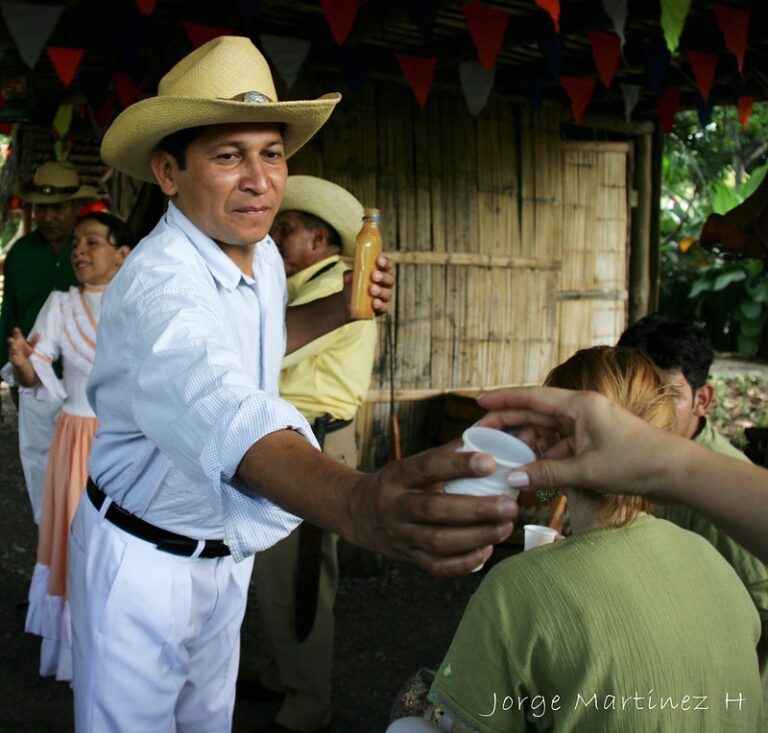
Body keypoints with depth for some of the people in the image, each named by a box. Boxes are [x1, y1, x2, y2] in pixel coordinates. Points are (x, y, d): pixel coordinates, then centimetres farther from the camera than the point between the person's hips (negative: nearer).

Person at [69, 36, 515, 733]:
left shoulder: (264, 254, -2)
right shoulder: (158, 287, -32)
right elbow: (231, 415, -52)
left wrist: (341, 306, 1)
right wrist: (357, 504, -71)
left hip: (227, 553, 8)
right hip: (143, 562, -8)